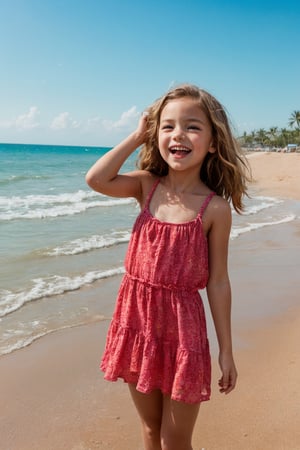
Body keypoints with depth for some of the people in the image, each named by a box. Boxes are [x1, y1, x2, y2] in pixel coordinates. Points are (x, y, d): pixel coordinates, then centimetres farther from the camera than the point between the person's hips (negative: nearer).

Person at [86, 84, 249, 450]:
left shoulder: (215, 208, -11)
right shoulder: (147, 186, -1)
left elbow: (217, 282, -7)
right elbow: (96, 179, -16)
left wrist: (226, 350, -3)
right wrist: (137, 136, -8)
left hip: (182, 328, -3)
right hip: (137, 320, 4)